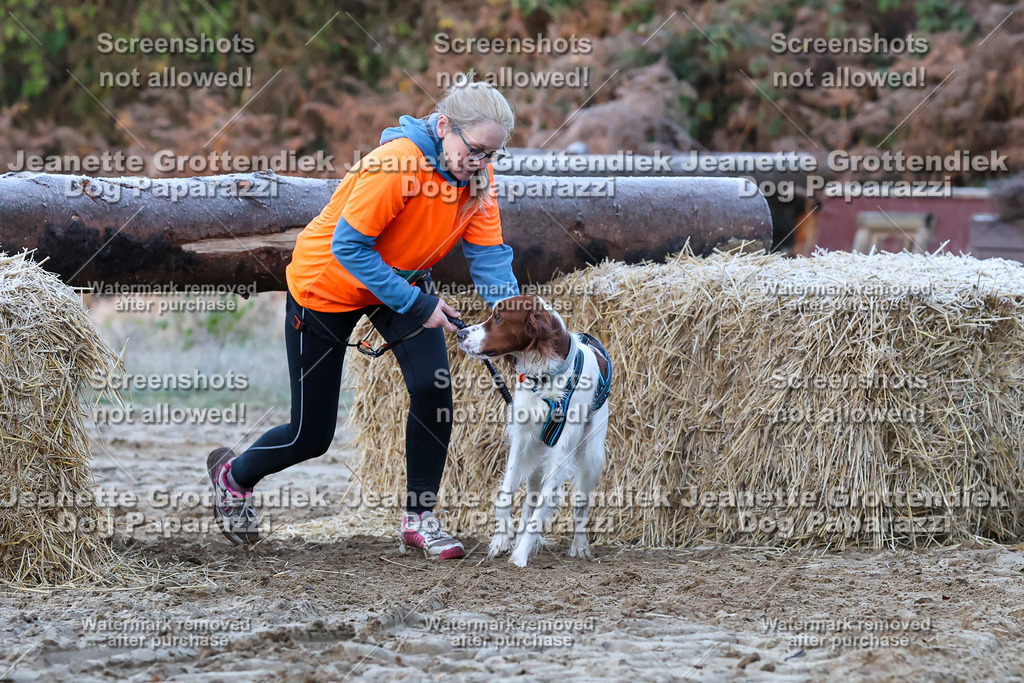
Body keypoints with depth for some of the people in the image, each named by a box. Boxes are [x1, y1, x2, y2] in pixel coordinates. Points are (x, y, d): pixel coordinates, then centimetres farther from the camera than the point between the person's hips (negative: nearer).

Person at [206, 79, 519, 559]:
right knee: (312, 434, 3)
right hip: (327, 284, -5)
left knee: (433, 386, -18)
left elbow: (488, 252, -16)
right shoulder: (396, 164, -36)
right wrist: (415, 304, -32)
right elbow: (348, 246, -31)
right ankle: (233, 474, 35)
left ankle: (418, 519, -1)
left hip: (401, 278, 5)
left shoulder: (477, 173, -15)